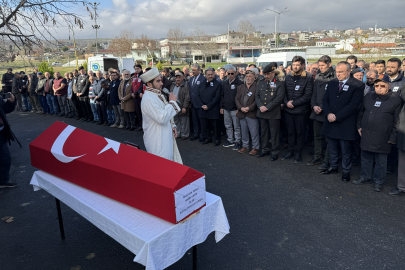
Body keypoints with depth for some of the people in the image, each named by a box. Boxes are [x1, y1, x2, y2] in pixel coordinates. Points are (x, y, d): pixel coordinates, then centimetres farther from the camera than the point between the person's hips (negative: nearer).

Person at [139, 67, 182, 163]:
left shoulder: (157, 95, 12)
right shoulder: (148, 99, -21)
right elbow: (162, 118, -28)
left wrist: (172, 126, 8)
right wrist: (172, 102, -18)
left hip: (165, 137, 10)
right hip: (157, 141, -10)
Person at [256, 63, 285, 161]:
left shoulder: (280, 84, -4)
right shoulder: (261, 83, 13)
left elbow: (279, 98, -12)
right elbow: (257, 96, 9)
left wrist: (267, 107, -16)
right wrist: (260, 106, -9)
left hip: (273, 113, -5)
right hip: (262, 112, 5)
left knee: (274, 134, 1)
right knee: (264, 132, 14)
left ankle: (275, 153, 12)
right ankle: (265, 150, 27)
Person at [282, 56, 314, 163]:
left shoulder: (308, 78, -6)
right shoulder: (288, 77, 9)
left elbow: (307, 96, -12)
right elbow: (284, 92, 10)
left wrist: (294, 103, -15)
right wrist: (286, 102, -8)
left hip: (301, 111, -4)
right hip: (288, 110, 4)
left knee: (300, 132, 7)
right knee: (290, 132, 13)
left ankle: (298, 153, 18)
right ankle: (291, 151, 26)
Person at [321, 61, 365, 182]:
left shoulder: (358, 85, -8)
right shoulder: (332, 83, 9)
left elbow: (353, 105, -14)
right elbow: (325, 100, 7)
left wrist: (337, 116, -17)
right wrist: (328, 113, -10)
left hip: (345, 124, -5)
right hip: (331, 122, 5)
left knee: (346, 150, 5)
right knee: (332, 147, 15)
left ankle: (346, 171, 20)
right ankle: (333, 167, 31)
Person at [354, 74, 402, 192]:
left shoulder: (396, 99, -2)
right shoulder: (369, 96, 11)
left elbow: (397, 120, -4)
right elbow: (361, 112, 20)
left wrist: (393, 136, -8)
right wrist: (359, 126, 12)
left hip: (382, 137, -4)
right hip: (366, 134, 4)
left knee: (381, 161, 6)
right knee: (366, 158, 14)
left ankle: (378, 181, 20)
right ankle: (365, 177, 29)